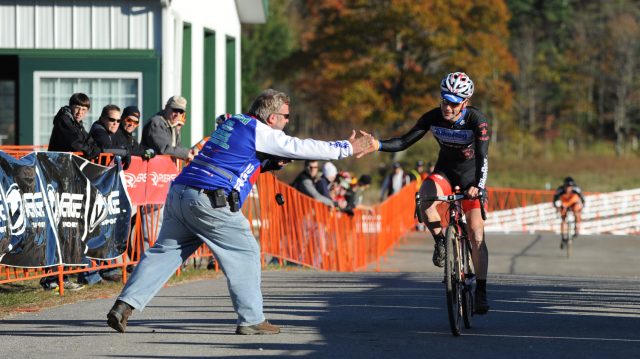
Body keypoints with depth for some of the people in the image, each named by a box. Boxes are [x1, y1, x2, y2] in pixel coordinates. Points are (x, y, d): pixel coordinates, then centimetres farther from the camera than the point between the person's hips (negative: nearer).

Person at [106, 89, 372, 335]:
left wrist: (272, 163, 26)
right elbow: (301, 148, 1)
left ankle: (124, 305, -2)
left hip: (178, 192, 8)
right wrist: (348, 148, 8)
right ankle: (251, 320, 4)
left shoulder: (233, 123, 24)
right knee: (245, 253, 5)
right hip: (207, 200, -8)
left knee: (164, 252, 9)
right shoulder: (260, 132, -1)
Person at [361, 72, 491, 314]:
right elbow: (404, 142, -16)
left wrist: (478, 186, -52)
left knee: (476, 235, -9)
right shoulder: (433, 118, -17)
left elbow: (482, 157, -35)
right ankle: (440, 242, -13)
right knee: (425, 198, -35)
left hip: (471, 175, -2)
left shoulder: (477, 121, -26)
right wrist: (378, 146, -34)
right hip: (445, 170, 2)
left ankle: (481, 292, -2)